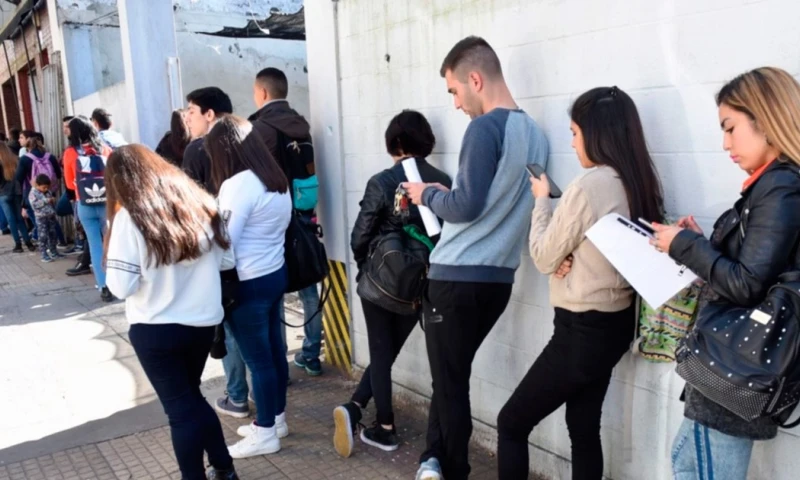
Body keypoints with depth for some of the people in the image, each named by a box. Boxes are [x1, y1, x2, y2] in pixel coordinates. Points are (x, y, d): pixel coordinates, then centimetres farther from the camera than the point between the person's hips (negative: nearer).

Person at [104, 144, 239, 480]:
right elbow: (227, 259, 6)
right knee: (191, 397, 24)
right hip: (203, 322, 5)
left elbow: (121, 286, -15)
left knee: (181, 407, 9)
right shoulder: (199, 204, 0)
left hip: (155, 329, -5)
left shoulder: (129, 217, -13)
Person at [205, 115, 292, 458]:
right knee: (274, 352, 17)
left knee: (258, 360, 3)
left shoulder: (238, 184, -18)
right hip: (275, 273, 9)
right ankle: (276, 419, 32)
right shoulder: (276, 179, 7)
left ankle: (265, 434, 17)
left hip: (249, 283, -9)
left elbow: (224, 241, -19)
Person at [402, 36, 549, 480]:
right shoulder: (534, 133, 11)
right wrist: (443, 194, 15)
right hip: (498, 278, 8)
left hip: (457, 277, -8)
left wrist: (427, 195, -1)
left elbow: (466, 206, -19)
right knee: (454, 375, 19)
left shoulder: (485, 128, -14)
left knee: (450, 382, 6)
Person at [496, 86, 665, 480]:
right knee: (584, 430, 20)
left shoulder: (588, 186, -22)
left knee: (511, 423, 6)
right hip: (615, 323, 9)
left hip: (582, 330, -9)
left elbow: (545, 258, -11)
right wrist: (555, 202, 0)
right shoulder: (638, 184, 4)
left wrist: (541, 199, 1)